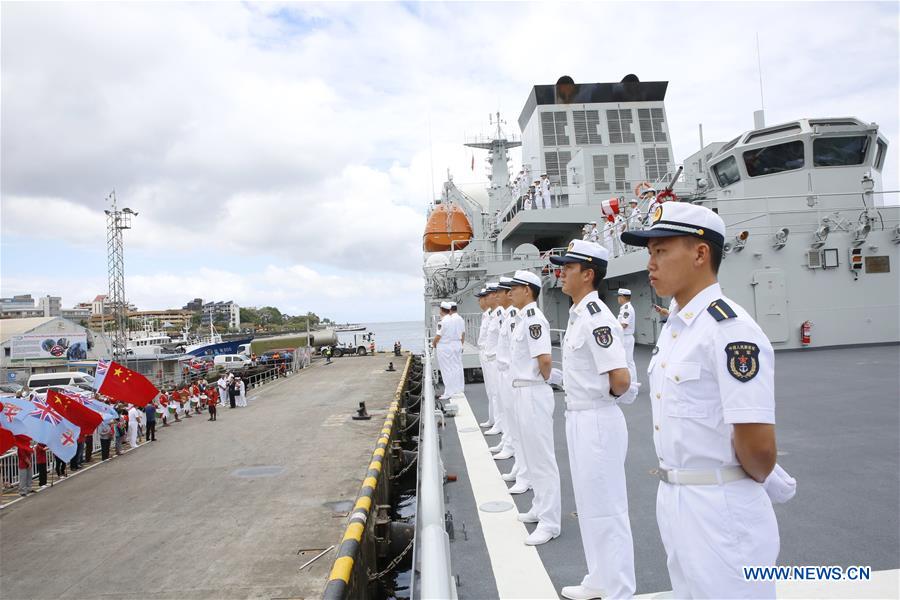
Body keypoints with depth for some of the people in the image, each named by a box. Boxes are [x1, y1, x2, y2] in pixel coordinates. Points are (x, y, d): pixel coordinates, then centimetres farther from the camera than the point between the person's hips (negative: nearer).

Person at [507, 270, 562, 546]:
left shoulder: (533, 318, -19)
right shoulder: (524, 318, 12)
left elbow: (545, 359, -28)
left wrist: (543, 380, -11)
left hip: (533, 394, -10)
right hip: (523, 392, 10)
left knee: (542, 457, -1)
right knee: (532, 455, 20)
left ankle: (549, 522, 8)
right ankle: (540, 508, 34)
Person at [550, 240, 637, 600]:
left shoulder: (596, 317, -21)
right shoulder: (577, 314, 9)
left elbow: (621, 379, -26)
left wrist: (605, 396, -8)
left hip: (597, 421, -10)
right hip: (579, 419, 10)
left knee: (607, 509, 3)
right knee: (589, 506, 21)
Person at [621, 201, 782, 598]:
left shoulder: (731, 330, -21)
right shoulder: (673, 326, 7)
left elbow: (758, 446, -24)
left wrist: (745, 485, -6)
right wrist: (673, 489, 13)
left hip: (721, 509, -9)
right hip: (671, 500, 9)